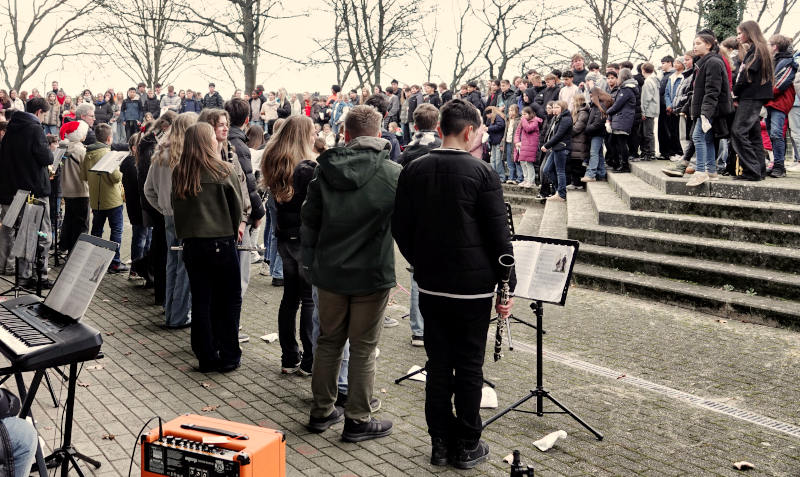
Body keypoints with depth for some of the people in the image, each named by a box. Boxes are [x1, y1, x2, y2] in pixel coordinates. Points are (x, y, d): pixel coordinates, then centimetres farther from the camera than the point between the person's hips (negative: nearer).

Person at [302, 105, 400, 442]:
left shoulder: (325, 169, -2)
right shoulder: (393, 173, -11)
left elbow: (309, 220, 4)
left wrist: (310, 263, 16)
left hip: (329, 271, 3)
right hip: (372, 273, -3)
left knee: (329, 340, 17)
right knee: (363, 348, 7)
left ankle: (322, 411, 28)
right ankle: (358, 420, 16)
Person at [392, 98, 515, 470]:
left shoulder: (413, 171, 0)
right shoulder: (482, 173, -12)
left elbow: (400, 228, 5)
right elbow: (499, 235, -11)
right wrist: (507, 285, -3)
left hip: (430, 284, 4)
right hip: (473, 285, -4)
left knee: (438, 365, 12)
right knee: (469, 367, 7)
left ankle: (440, 443, 21)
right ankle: (467, 446, 18)